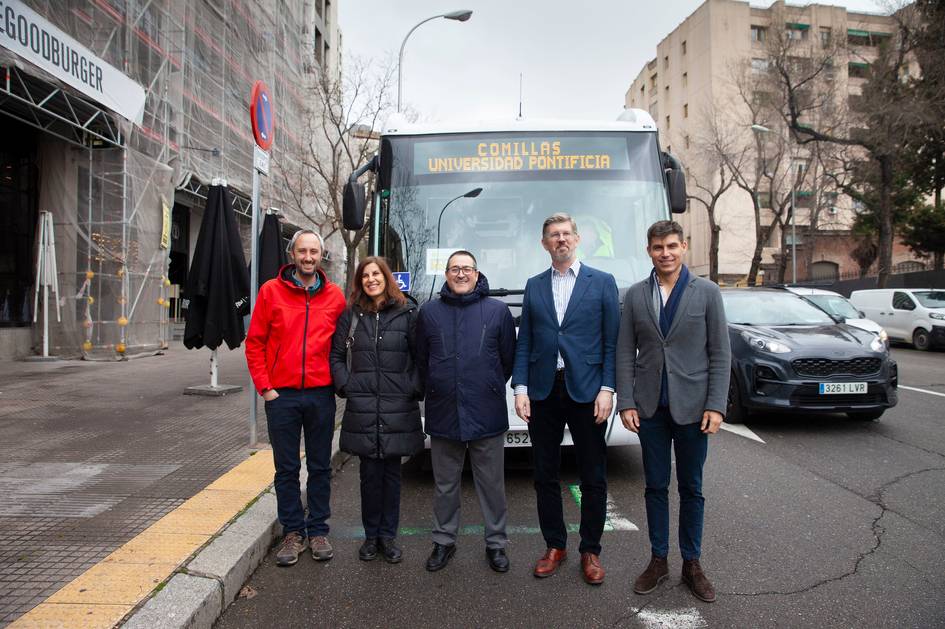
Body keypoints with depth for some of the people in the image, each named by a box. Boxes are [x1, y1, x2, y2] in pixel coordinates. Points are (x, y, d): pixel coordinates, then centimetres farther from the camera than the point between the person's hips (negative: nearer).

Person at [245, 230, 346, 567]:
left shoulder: (335, 296, 2)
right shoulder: (271, 291, -1)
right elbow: (254, 343, 0)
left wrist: (337, 381, 1)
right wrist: (265, 387, -5)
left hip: (321, 395, 1)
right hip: (281, 395, -1)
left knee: (320, 467, 10)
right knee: (286, 469, 9)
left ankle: (318, 530, 24)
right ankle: (293, 532, 23)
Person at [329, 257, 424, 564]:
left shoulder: (407, 312, 2)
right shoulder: (351, 314, 7)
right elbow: (336, 355, 11)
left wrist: (413, 388, -6)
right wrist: (345, 385, -1)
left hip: (398, 408, -1)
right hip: (362, 408, 1)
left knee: (391, 472, 9)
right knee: (370, 473, 7)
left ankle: (388, 535, 22)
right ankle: (372, 535, 22)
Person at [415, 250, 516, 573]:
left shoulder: (498, 310, 1)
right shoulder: (429, 312, 5)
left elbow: (509, 359, 7)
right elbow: (421, 361, 12)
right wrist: (435, 393, 11)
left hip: (487, 414, -1)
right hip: (443, 414, 2)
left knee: (492, 484, 8)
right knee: (445, 485, 13)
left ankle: (496, 543, 23)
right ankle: (444, 541, 29)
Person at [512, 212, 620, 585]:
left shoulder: (602, 283, 3)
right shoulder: (534, 286, 10)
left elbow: (612, 341, -1)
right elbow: (524, 342, 8)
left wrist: (606, 389, -10)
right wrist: (520, 389, -2)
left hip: (586, 391, -2)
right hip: (543, 392, 3)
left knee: (593, 479, 6)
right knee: (545, 476, 10)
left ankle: (590, 551, 23)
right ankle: (554, 546, 26)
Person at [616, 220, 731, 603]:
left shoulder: (707, 293, -1)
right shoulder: (635, 296, 3)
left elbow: (720, 353, -3)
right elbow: (625, 353, 3)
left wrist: (715, 406, -9)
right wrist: (626, 403, -4)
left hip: (692, 407, -1)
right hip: (650, 408, 2)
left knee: (691, 488, 10)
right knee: (656, 486, 10)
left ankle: (691, 563, 24)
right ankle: (658, 560, 24)